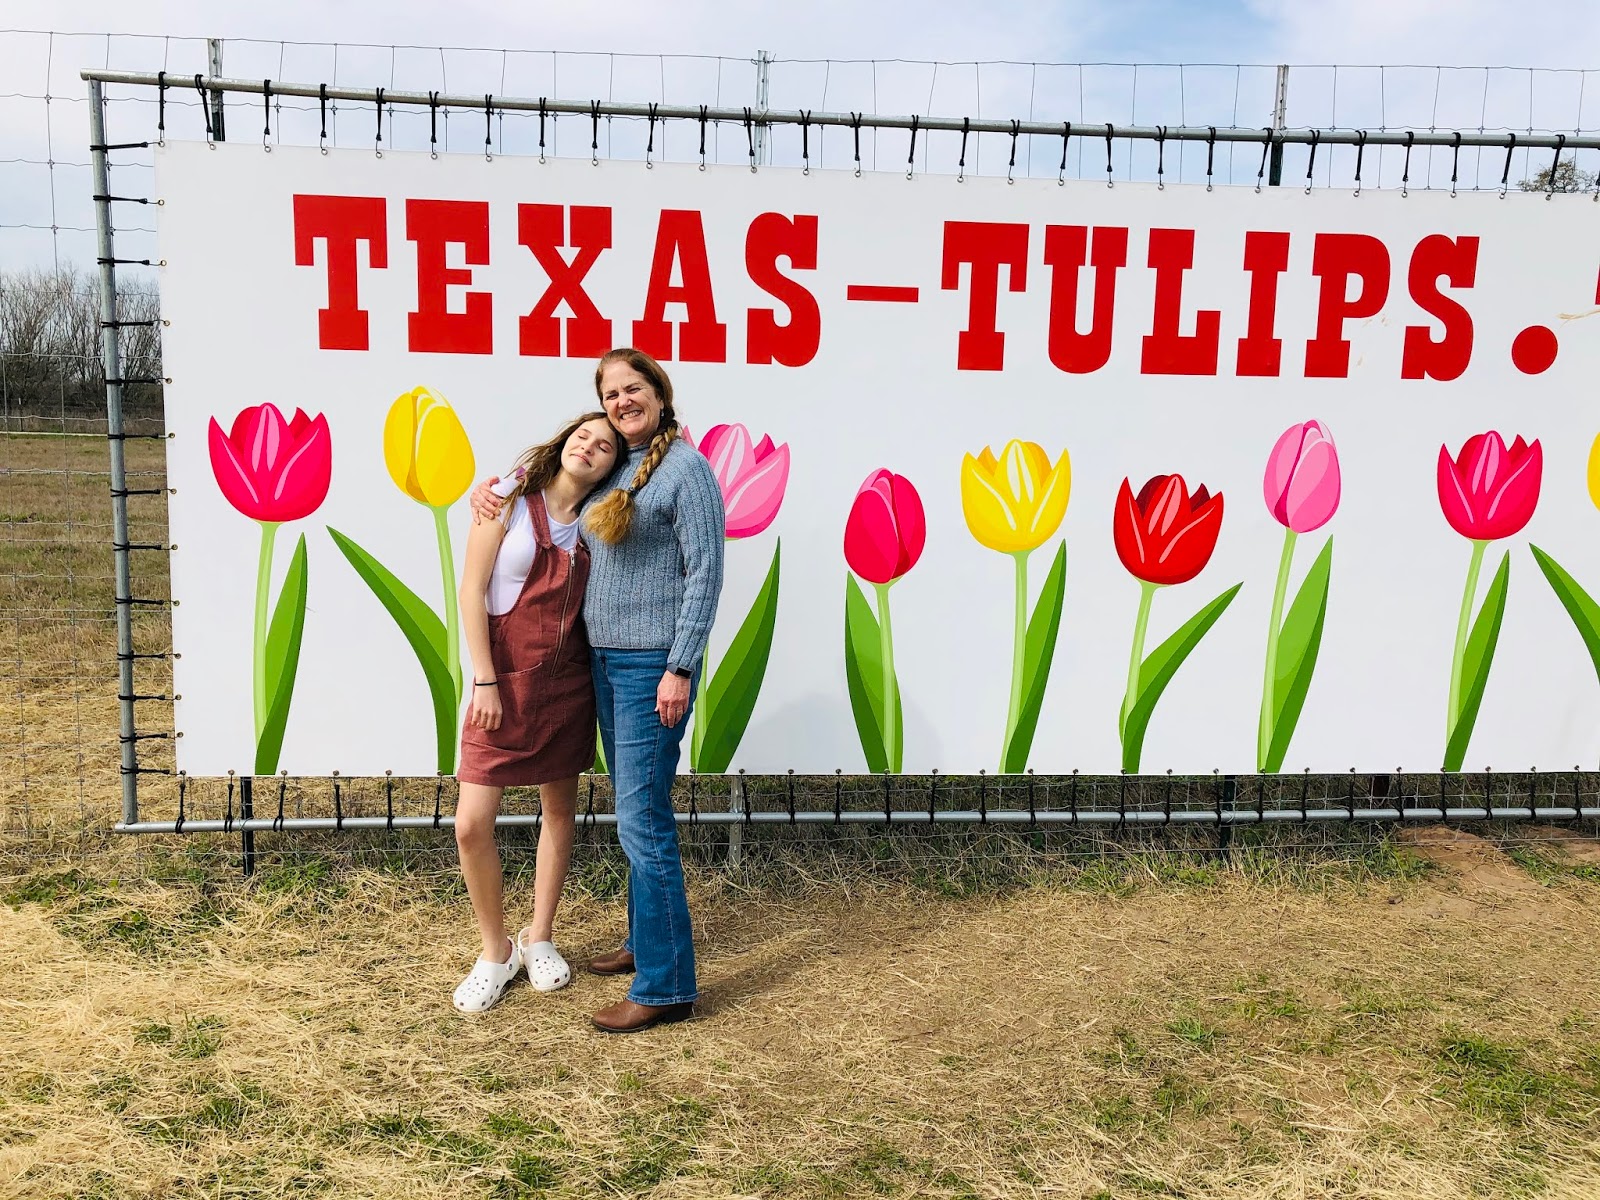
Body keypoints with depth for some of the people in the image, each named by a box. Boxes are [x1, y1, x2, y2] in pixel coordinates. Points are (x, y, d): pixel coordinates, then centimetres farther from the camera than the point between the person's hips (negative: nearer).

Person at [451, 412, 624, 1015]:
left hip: (568, 681, 3)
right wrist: (484, 680, -12)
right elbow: (472, 588, -8)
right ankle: (496, 951, 16)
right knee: (472, 824, -6)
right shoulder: (510, 497, -6)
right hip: (504, 678, -3)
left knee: (559, 808, 12)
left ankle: (539, 938, 30)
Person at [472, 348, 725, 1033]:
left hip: (652, 667, -8)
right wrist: (488, 485, 13)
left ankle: (666, 986, 1)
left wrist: (680, 669, -19)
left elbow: (705, 573, -15)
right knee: (636, 811, 17)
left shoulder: (685, 467, -10)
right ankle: (645, 942, 31)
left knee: (642, 822, -7)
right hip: (605, 660, 8)